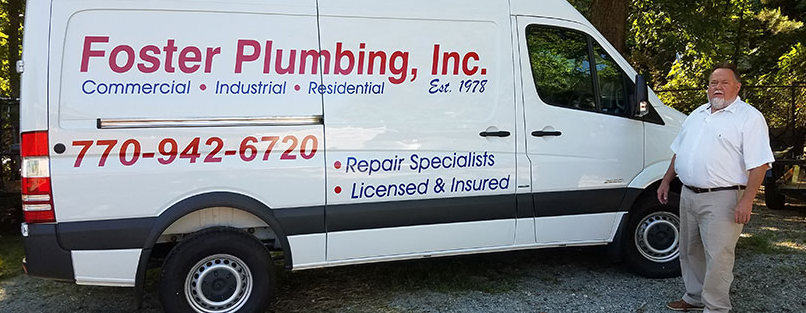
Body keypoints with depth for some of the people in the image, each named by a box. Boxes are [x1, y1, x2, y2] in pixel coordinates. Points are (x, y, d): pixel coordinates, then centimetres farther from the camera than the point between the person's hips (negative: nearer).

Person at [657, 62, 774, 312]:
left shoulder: (749, 117, -8)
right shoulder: (697, 114, 15)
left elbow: (759, 164, -14)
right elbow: (679, 151, 23)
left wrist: (747, 200, -23)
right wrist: (666, 181, 18)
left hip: (722, 200, -8)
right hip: (688, 195, 8)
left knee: (717, 258, -5)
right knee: (689, 251, 17)